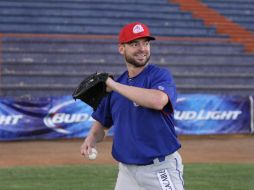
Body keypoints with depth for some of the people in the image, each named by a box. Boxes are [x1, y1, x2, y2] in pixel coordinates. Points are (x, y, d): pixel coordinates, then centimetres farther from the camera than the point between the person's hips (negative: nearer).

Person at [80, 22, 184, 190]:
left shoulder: (160, 75, -8)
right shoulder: (117, 85, 10)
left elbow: (158, 101, -31)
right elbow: (102, 122, 22)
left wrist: (114, 85, -22)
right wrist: (92, 138, -2)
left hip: (160, 170, -6)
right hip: (127, 171, 6)